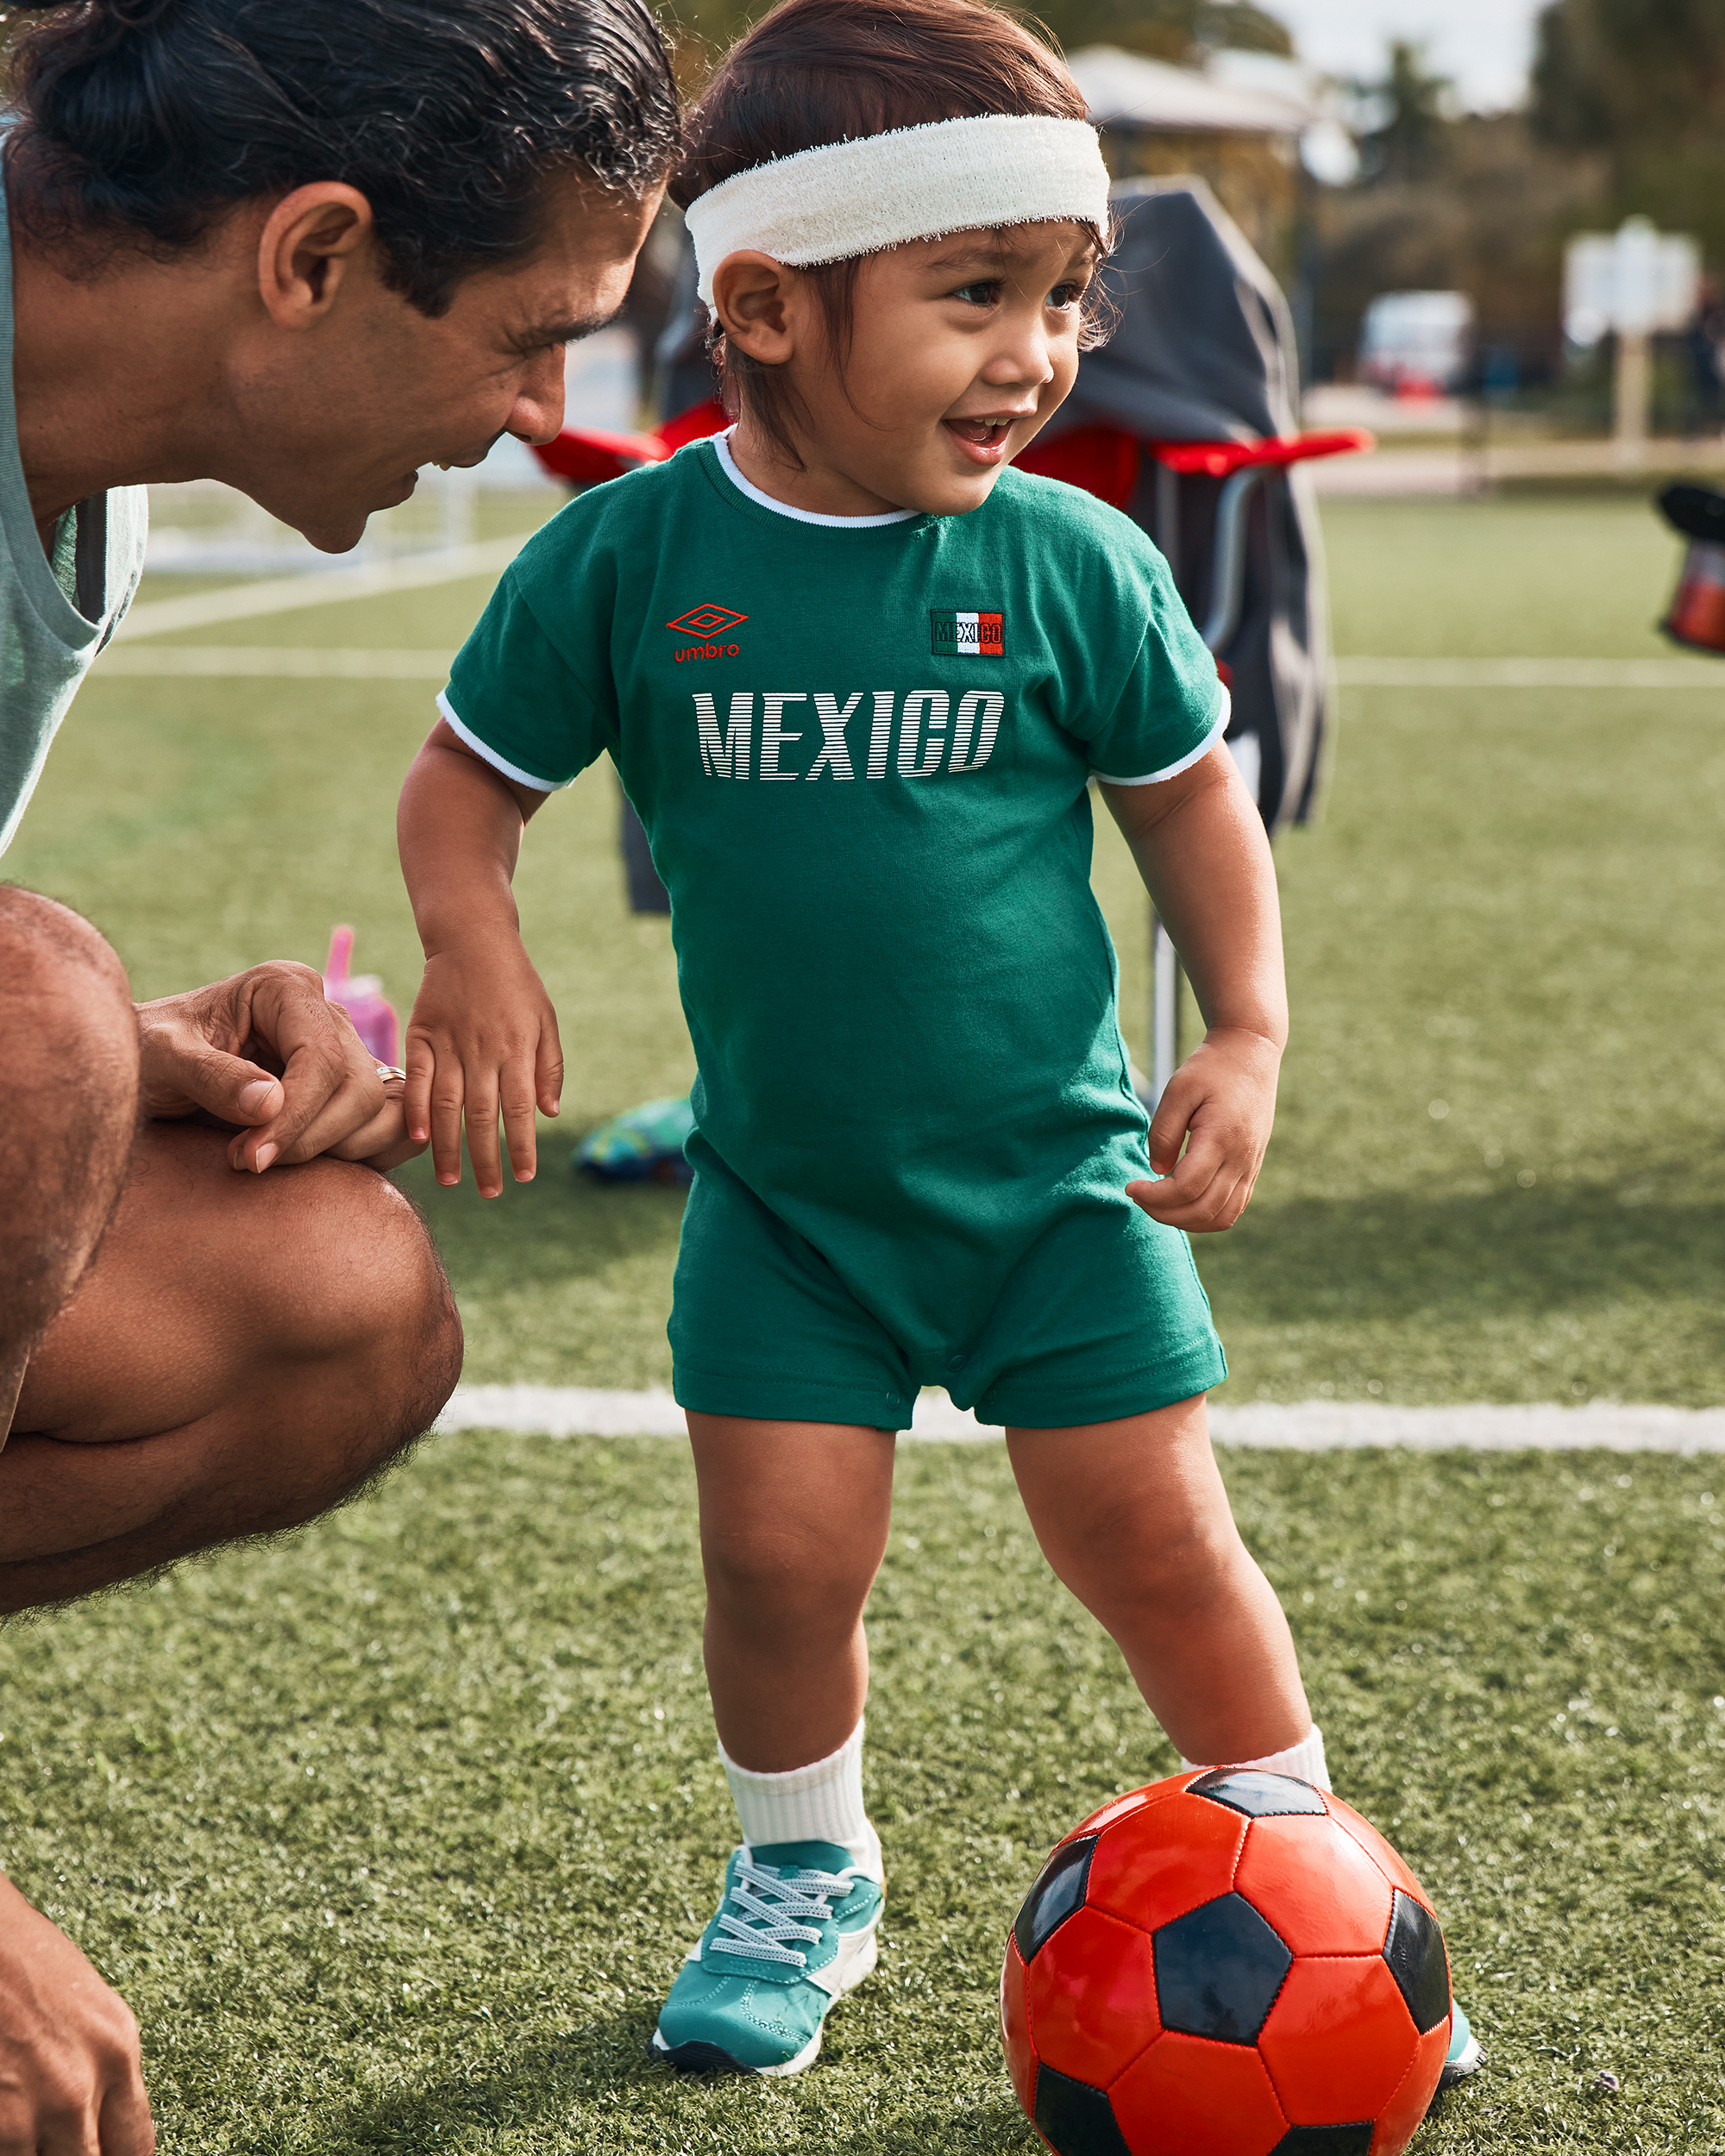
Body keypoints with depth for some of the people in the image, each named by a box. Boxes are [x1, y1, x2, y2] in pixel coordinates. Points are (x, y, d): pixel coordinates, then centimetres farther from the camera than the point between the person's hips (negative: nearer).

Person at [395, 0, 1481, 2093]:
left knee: (1158, 1544, 0)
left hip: (1060, 1171, 0)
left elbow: (1190, 795, 5)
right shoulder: (629, 554, -10)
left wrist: (1247, 1035, -5)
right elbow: (466, 777, 1)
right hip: (786, 1187, 0)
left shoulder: (1071, 562, -9)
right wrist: (475, 953, -17)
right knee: (778, 1552, -2)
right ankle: (802, 1873, 27)